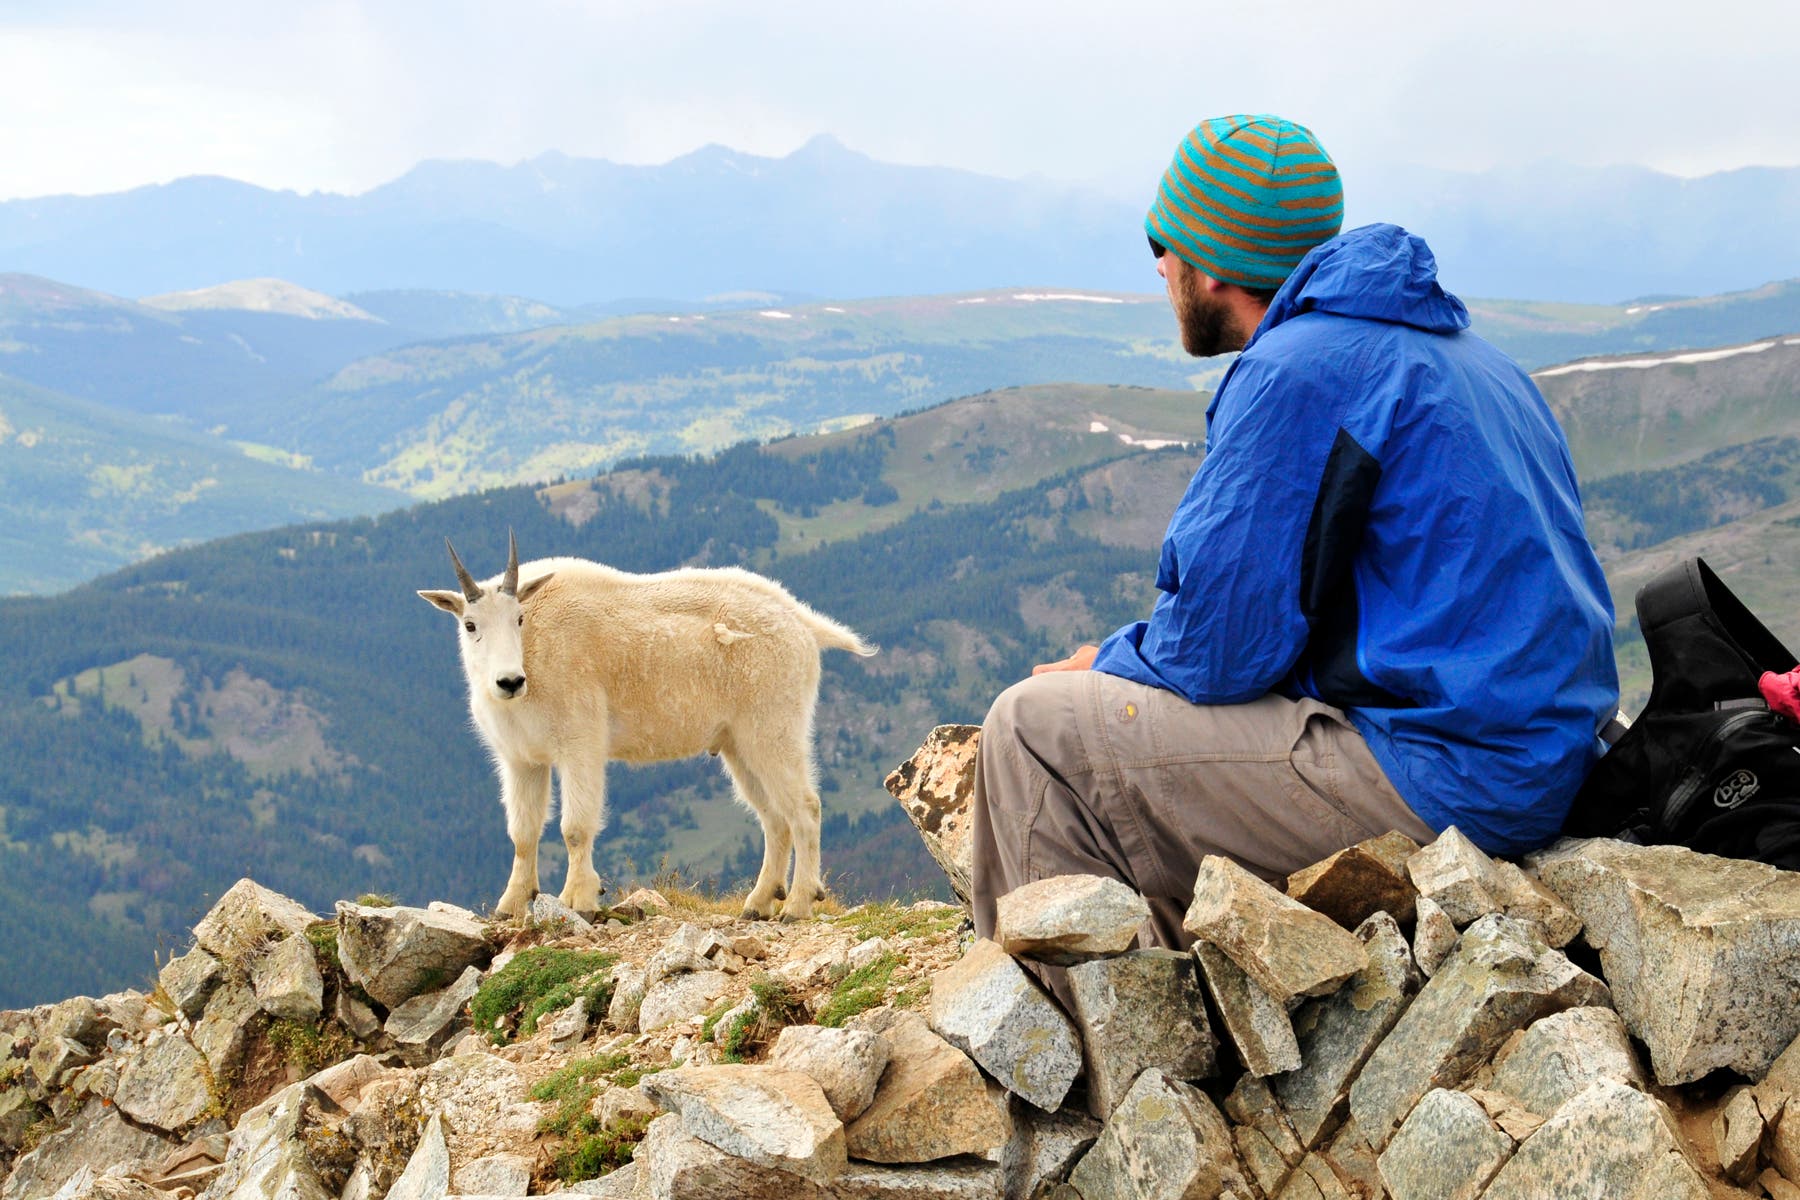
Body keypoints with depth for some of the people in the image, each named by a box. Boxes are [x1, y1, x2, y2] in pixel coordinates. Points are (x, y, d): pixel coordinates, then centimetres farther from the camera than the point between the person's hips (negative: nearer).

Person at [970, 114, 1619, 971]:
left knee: (1033, 731, -5)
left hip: (1435, 784, -10)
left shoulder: (1295, 371, -15)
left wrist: (1107, 663, 6)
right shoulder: (1445, 343, 16)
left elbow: (1219, 652, -15)